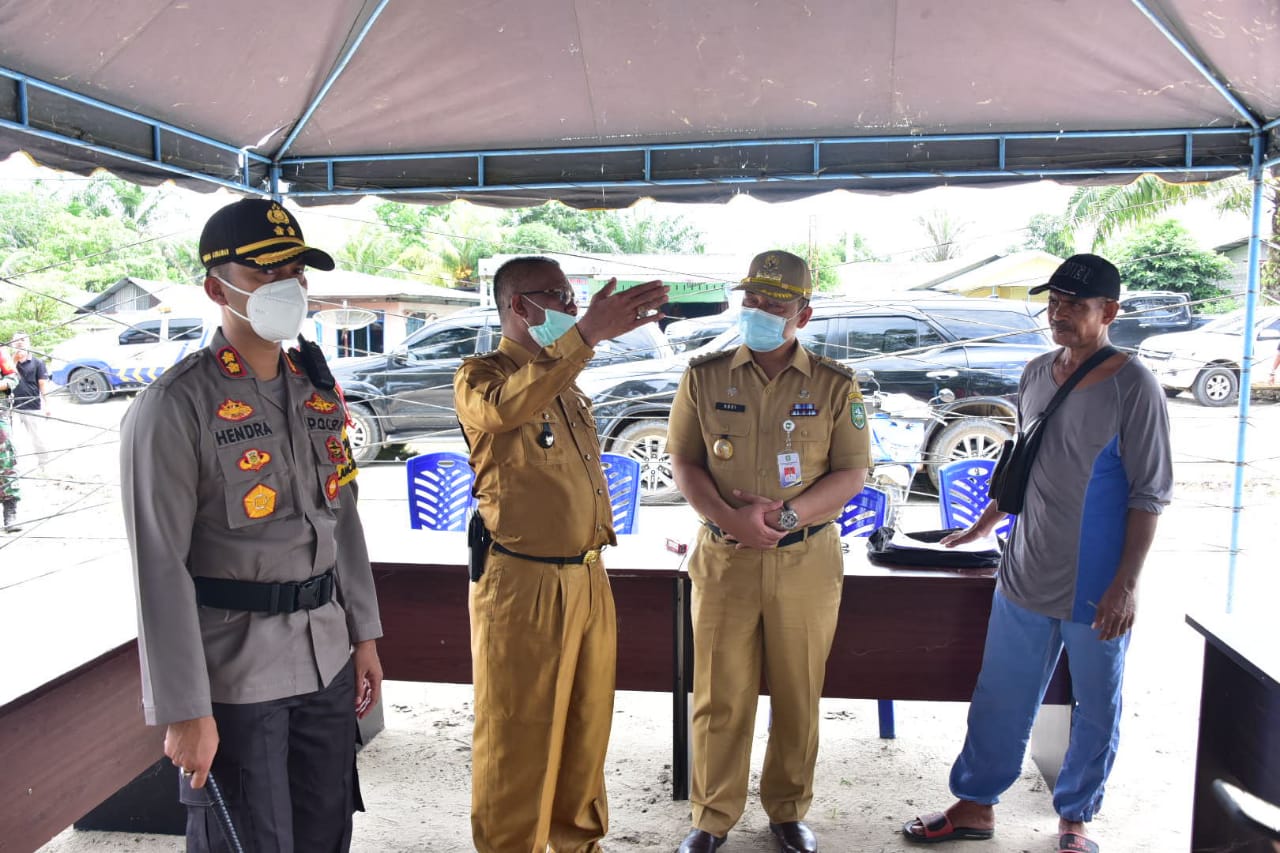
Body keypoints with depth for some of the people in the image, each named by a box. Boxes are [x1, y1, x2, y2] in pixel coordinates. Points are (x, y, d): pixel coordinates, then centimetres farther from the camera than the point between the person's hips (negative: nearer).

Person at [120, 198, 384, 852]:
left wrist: (364, 634, 12)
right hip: (234, 675, -6)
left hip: (327, 658, 6)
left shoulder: (317, 389, 7)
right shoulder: (176, 405, -14)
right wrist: (184, 710, -16)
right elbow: (159, 568, -16)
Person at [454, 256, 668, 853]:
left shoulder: (567, 382, 16)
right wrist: (586, 334, -39)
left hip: (589, 579, 7)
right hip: (521, 583, -7)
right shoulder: (480, 376, -7)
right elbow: (505, 406, -33)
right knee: (517, 735, 5)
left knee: (586, 725, 18)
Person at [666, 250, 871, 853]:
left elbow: (852, 474, -1)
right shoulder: (704, 376, 3)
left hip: (807, 561, 0)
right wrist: (729, 518, -14)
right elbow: (684, 462, 3)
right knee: (720, 695, 8)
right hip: (724, 559, 0)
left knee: (798, 696, 11)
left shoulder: (835, 385, 1)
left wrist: (785, 514, -15)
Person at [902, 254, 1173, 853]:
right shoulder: (1037, 373, 6)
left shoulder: (1132, 386, -11)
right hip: (1026, 576, 5)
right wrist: (981, 528, 22)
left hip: (1097, 588, -5)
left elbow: (1150, 494, -10)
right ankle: (975, 805, 28)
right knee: (1000, 700, 13)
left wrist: (1127, 583, -15)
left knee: (1096, 709, 12)